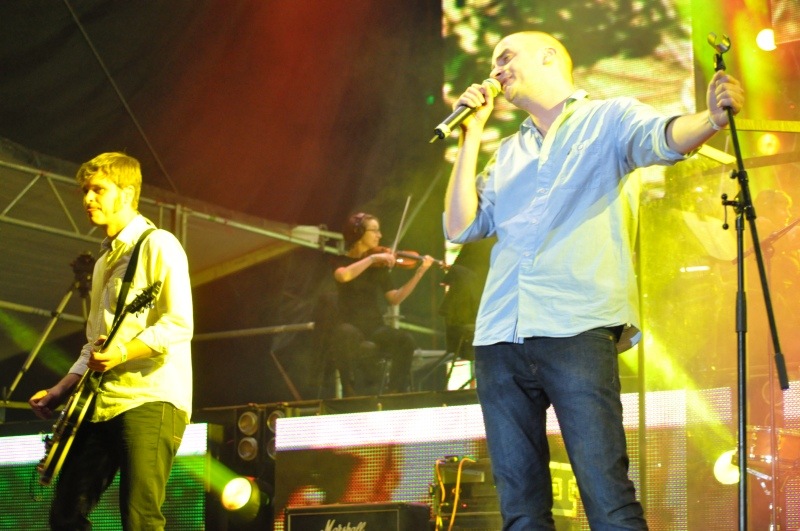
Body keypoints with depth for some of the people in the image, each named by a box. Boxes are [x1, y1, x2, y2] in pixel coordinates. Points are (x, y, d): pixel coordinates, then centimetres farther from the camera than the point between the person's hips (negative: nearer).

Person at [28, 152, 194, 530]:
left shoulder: (157, 245, -4)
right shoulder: (105, 260, 23)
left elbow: (179, 325, -14)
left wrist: (122, 352, -24)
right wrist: (61, 390, 16)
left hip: (151, 399, -9)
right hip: (102, 403, 9)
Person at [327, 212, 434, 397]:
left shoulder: (379, 266, 13)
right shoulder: (341, 261, 2)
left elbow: (394, 298, 3)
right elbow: (343, 276, -24)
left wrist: (419, 272, -4)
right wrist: (372, 258, -23)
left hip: (374, 327, 4)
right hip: (350, 326, -4)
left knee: (405, 339, -27)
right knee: (349, 336, -40)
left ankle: (396, 394, -15)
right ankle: (352, 397, -29)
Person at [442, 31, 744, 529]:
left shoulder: (608, 119, 10)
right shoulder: (509, 153, 26)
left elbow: (663, 138, -10)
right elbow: (460, 227, 18)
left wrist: (712, 118, -32)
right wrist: (471, 135, 16)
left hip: (575, 331, -5)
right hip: (499, 338, 6)